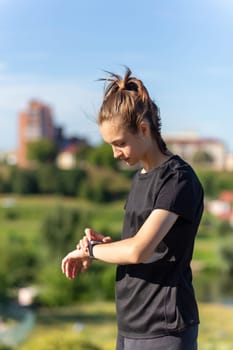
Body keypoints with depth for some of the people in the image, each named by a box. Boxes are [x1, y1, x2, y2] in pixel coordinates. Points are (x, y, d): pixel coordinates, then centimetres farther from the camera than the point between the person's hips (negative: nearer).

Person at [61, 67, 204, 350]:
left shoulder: (179, 179, -14)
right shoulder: (140, 177, 13)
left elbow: (138, 250, -24)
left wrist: (90, 248, -7)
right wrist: (104, 244, 0)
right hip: (129, 326, 8)